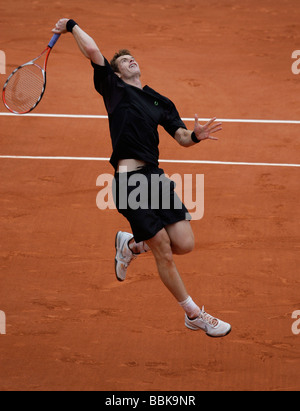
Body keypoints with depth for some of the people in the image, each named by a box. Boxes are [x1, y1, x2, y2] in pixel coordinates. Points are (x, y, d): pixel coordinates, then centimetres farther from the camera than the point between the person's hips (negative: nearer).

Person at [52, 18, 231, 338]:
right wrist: (72, 27, 8)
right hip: (129, 179, -5)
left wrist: (195, 136, -6)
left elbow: (181, 138, 16)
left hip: (155, 176, 5)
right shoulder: (114, 89, 8)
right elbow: (93, 51, -3)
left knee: (184, 244, -4)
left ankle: (132, 244, 25)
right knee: (164, 253, -4)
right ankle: (194, 314, 10)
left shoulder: (160, 102, 22)